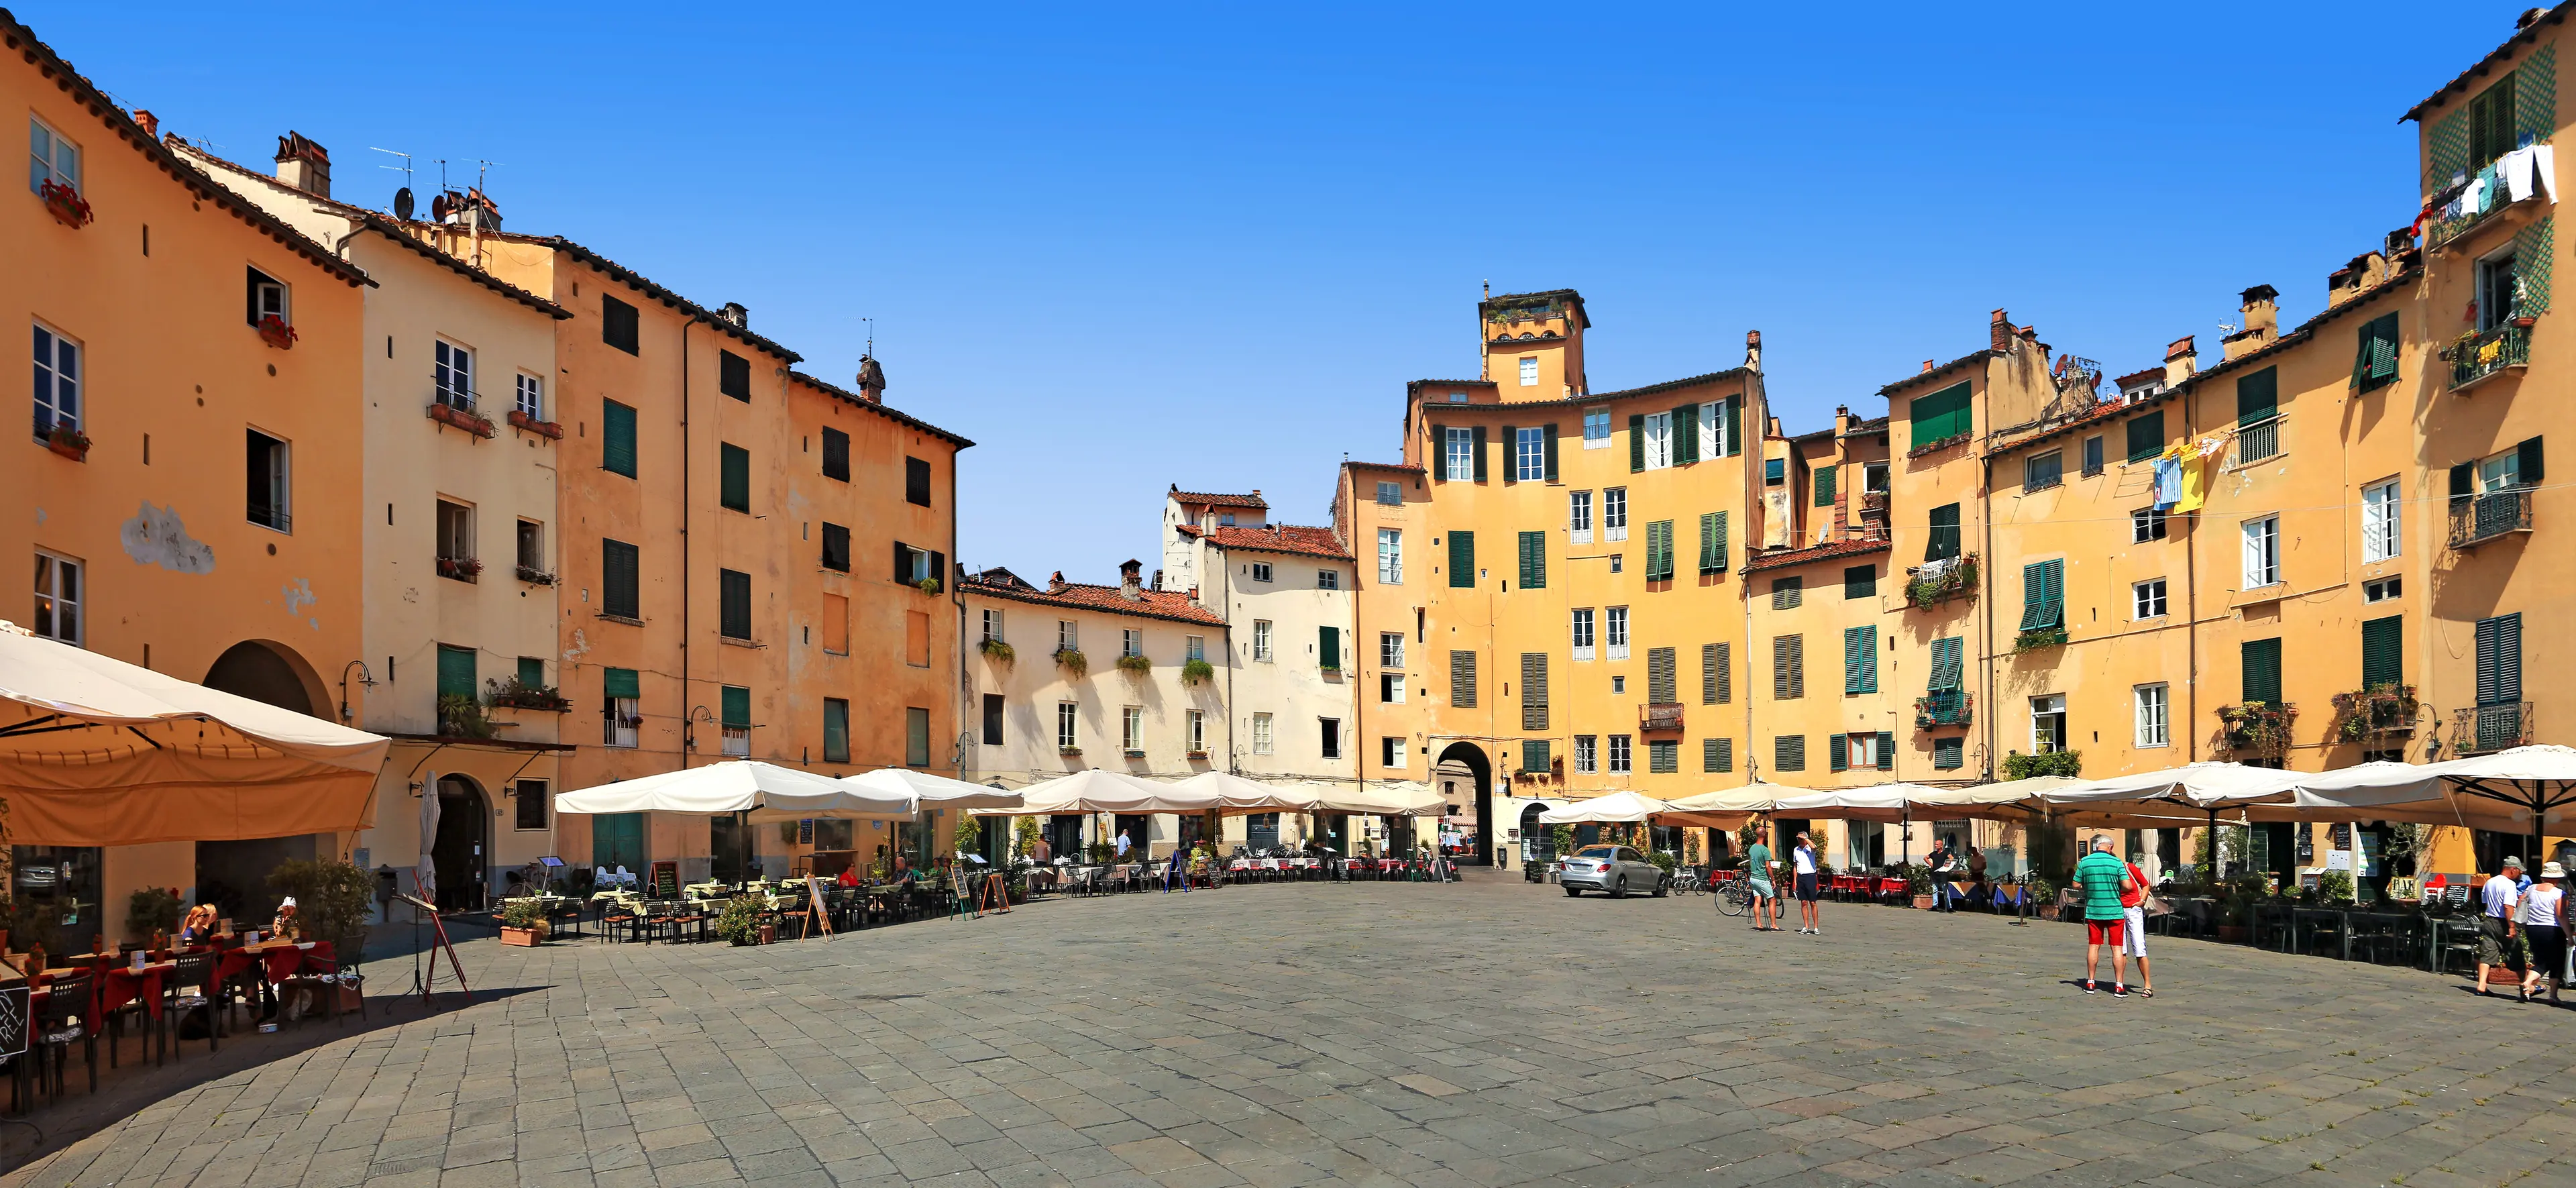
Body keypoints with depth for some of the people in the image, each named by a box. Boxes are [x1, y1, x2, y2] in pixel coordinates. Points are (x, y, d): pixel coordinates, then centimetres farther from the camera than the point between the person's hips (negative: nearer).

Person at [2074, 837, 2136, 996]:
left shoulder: (2084, 862, -3)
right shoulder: (2117, 863, -8)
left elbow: (2076, 885, 0)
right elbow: (2127, 886, -13)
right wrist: (2116, 889, 8)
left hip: (2093, 911, 2)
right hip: (2114, 911, -2)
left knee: (2093, 946, 11)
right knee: (2117, 948, 2)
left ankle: (2091, 983, 15)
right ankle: (2119, 986, 1)